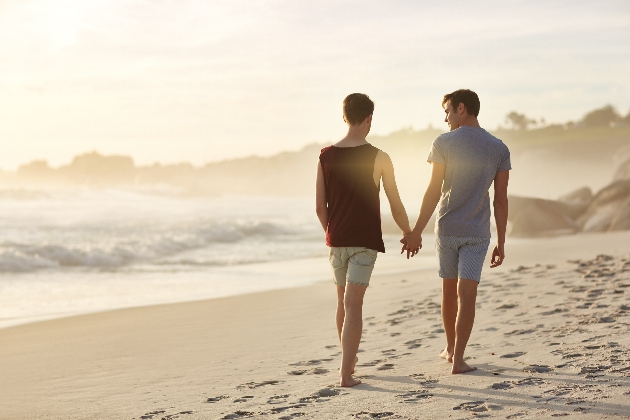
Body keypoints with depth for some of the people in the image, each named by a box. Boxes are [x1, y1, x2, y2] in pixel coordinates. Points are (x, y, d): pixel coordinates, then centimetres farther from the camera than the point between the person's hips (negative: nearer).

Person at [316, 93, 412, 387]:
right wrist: (409, 234, 15)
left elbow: (320, 206, 4)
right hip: (365, 241, -4)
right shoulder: (379, 158, -8)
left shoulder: (326, 156, 1)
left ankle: (349, 360, 33)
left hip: (336, 240, 4)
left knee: (343, 301, 19)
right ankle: (346, 372, -13)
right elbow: (396, 206, -2)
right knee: (354, 304, -6)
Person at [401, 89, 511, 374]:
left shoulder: (443, 143, -6)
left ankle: (451, 348, 29)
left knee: (449, 290, 15)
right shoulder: (499, 149, 2)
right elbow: (501, 201, 1)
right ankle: (458, 359, -10)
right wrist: (500, 243, 6)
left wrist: (416, 232, -4)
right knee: (467, 294, -3)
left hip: (446, 228, 0)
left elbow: (434, 191, -9)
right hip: (477, 233, 1)